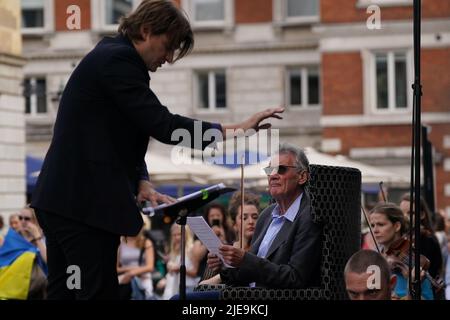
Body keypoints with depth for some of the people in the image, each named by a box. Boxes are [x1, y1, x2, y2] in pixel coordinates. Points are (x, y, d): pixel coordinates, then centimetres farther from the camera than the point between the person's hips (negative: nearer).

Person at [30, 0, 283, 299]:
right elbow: (162, 124, -19)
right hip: (84, 203, -10)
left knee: (65, 292, 9)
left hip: (68, 200, 10)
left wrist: (141, 183, 4)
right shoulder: (118, 60, -13)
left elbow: (121, 139, 21)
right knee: (98, 292, -10)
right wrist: (234, 130, -16)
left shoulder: (113, 58, 18)